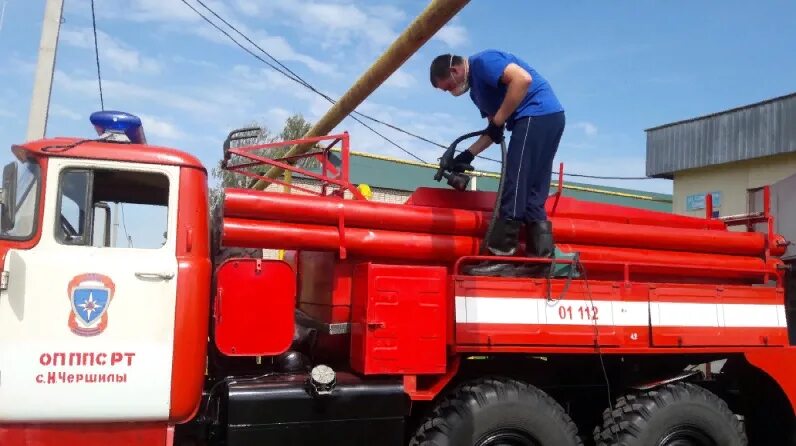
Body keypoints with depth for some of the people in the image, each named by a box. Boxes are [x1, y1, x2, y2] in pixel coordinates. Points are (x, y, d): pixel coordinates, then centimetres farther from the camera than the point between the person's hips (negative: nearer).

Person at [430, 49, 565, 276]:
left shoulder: (482, 62, -5)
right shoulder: (477, 89, 23)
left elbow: (523, 79, -20)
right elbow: (494, 130, 23)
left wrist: (498, 121, -15)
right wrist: (468, 154, 15)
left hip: (538, 114, -10)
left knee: (514, 187, -12)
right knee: (532, 194, 7)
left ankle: (501, 259, -12)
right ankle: (541, 258, 4)